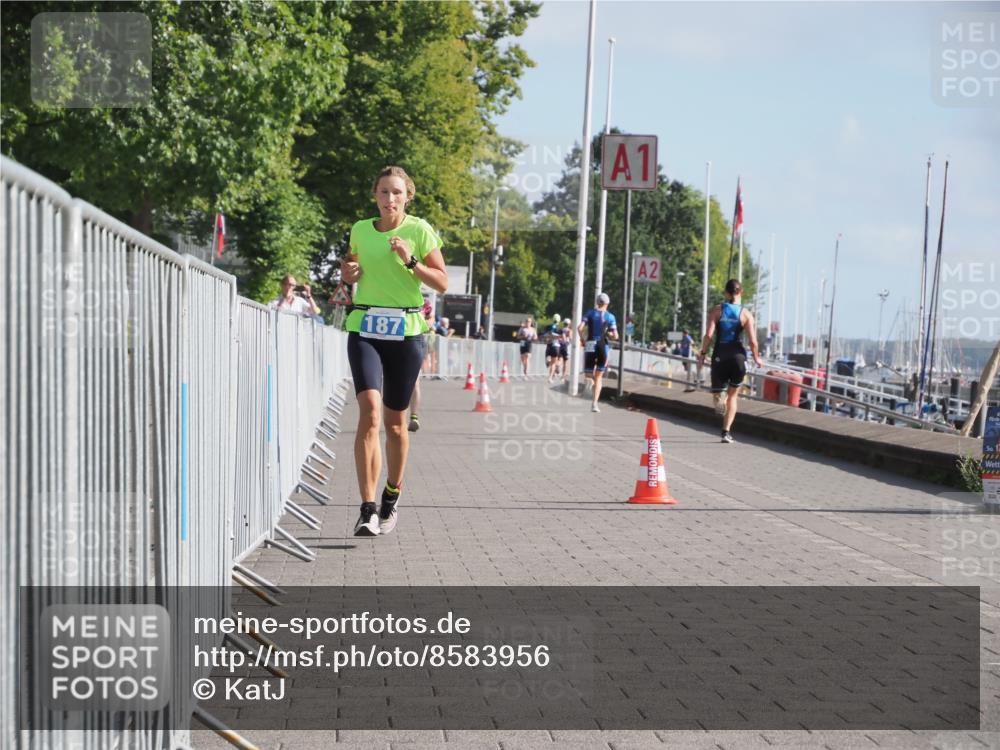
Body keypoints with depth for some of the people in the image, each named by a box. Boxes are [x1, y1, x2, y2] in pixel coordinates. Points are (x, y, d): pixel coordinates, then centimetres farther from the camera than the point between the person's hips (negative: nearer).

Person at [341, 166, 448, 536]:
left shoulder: (420, 231, 0)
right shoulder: (360, 230, 9)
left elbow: (442, 283, -2)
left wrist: (411, 260, -15)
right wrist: (350, 272, 2)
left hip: (406, 331, -1)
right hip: (364, 329, 1)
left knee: (395, 422, 7)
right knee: (369, 411, -18)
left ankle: (392, 497, 29)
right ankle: (367, 509, -19)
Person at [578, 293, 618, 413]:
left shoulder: (590, 313, 3)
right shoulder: (610, 317, 2)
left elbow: (580, 328, -9)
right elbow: (615, 336, -3)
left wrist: (582, 339, 7)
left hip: (590, 345, 0)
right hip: (602, 346, 0)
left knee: (589, 375, 11)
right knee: (598, 377, 9)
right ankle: (595, 403, 1)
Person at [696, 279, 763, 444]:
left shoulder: (717, 310, -1)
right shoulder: (746, 314, -2)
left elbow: (709, 334, -10)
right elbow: (753, 341, -6)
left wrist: (703, 354, 2)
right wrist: (756, 358, 10)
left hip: (720, 355, 0)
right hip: (738, 356, 0)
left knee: (717, 391, 17)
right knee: (733, 396, 14)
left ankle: (718, 398, -21)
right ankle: (726, 431, 6)